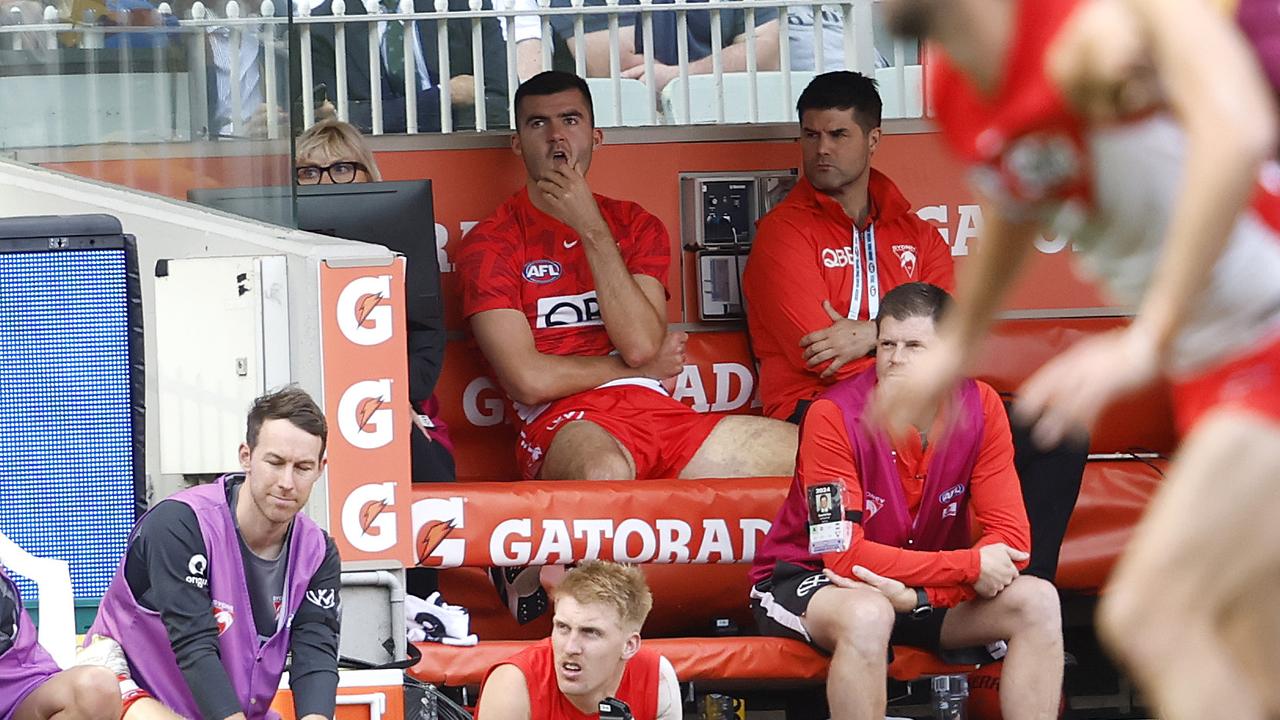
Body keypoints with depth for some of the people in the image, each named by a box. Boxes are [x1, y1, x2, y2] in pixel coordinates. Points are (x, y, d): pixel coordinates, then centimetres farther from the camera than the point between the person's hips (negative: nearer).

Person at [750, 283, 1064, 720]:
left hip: (925, 592, 5)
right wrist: (970, 565, -25)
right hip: (806, 581, -5)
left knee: (1037, 602, -17)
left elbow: (1010, 539, -11)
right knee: (867, 614, -38)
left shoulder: (981, 408, -8)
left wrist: (916, 595, -27)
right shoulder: (835, 417, -21)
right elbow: (844, 555, -25)